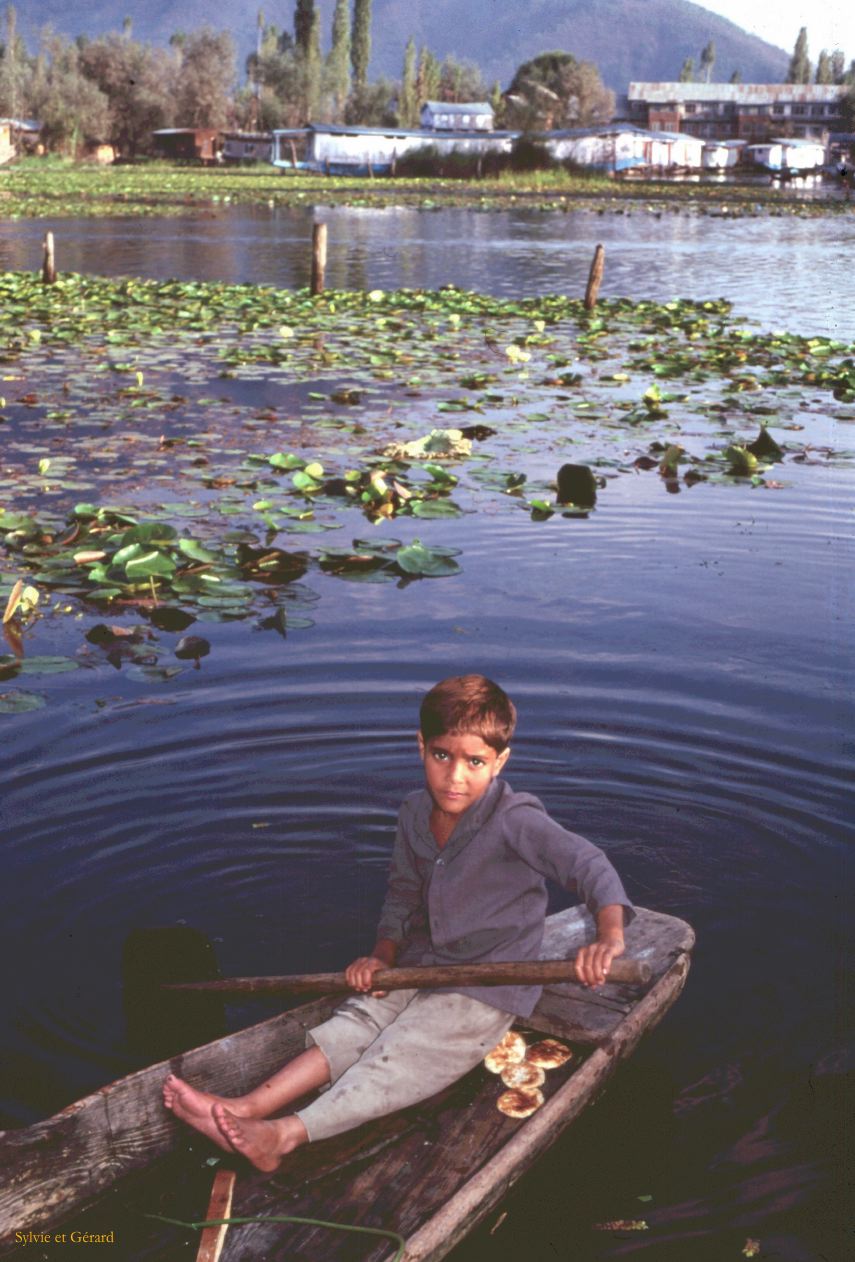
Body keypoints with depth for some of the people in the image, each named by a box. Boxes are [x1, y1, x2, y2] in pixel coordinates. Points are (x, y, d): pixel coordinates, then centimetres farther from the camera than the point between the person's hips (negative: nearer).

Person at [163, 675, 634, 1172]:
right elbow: (404, 891, 12)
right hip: (423, 964, 7)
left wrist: (610, 936, -50)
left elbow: (588, 864, -32)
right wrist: (383, 956, -2)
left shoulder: (514, 819, -23)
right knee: (358, 1019, -12)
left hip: (489, 987, -6)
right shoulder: (416, 813, -1)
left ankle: (284, 1135, -32)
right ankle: (247, 1107, -22)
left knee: (397, 1058, -20)